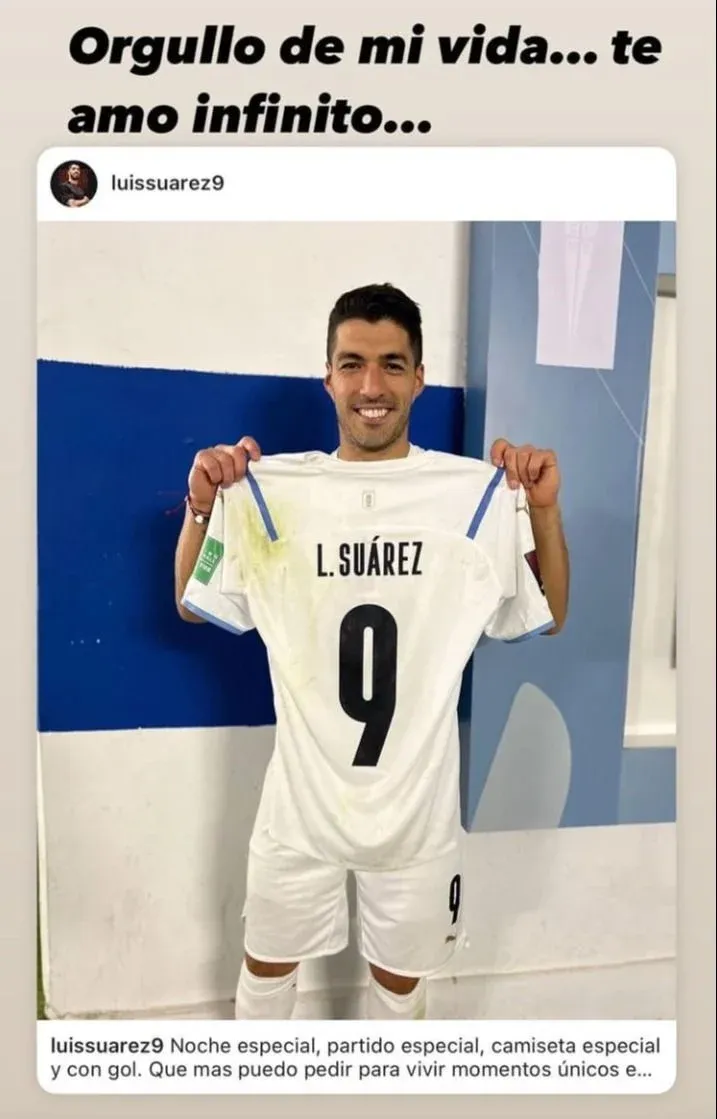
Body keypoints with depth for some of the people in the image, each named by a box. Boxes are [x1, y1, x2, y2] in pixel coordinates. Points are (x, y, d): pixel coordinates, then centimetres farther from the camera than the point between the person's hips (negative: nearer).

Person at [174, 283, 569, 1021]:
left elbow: (547, 619, -1)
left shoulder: (482, 494, -10)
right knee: (268, 963, 25)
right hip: (302, 796, 1)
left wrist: (546, 509, -15)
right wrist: (200, 506, -13)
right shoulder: (269, 489, -8)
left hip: (418, 801, 0)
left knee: (400, 972, 26)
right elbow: (193, 606, 3)